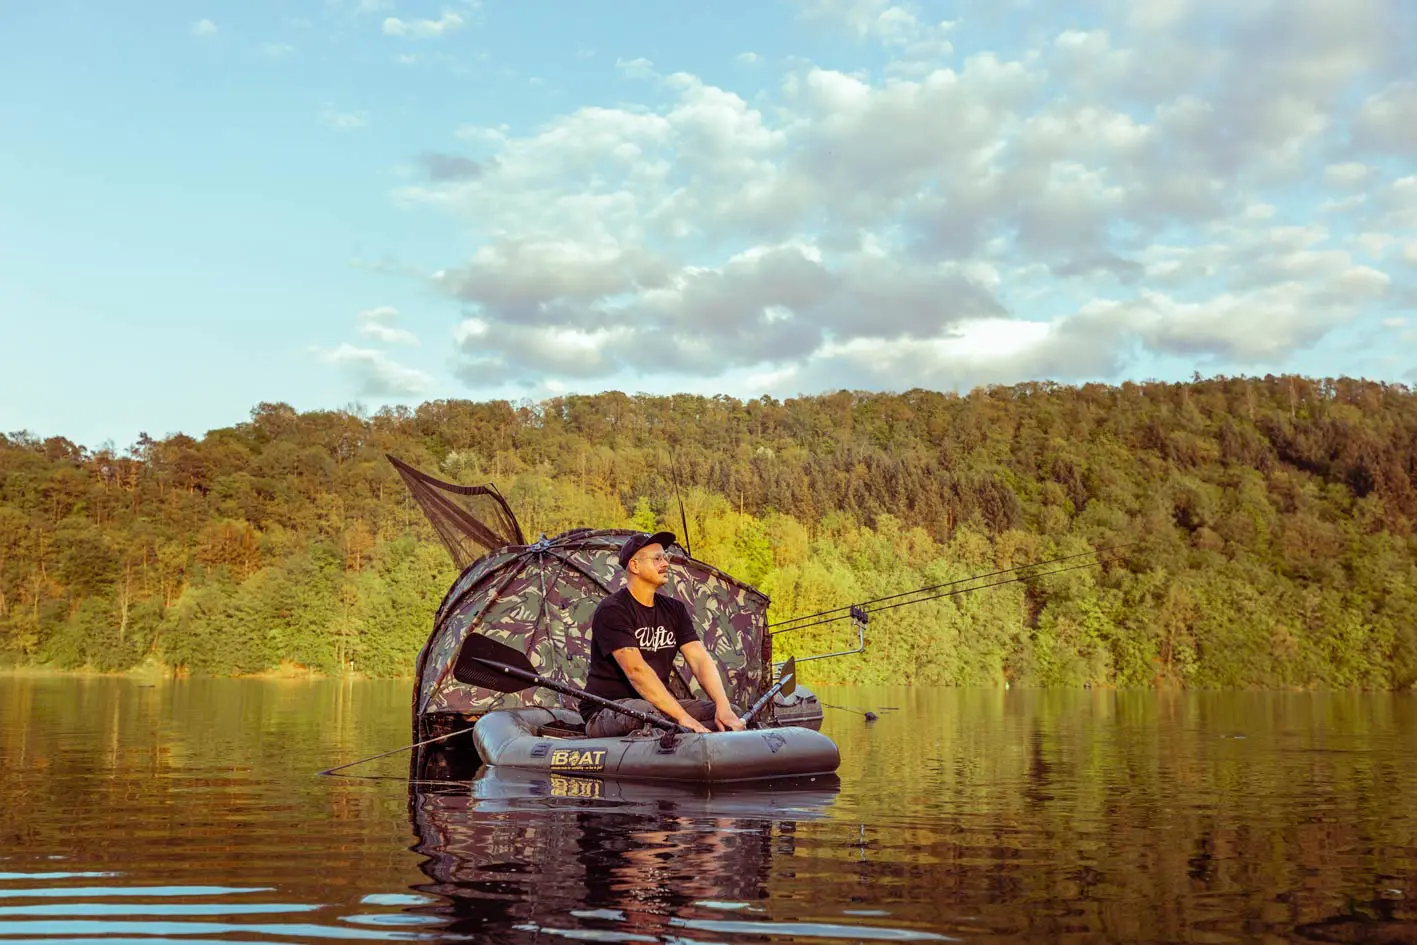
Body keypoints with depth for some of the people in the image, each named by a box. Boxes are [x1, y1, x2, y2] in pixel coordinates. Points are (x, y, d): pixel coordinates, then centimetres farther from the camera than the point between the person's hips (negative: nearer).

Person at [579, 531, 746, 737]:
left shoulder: (674, 610, 12)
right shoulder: (612, 610, -12)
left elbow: (700, 659, 1)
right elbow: (636, 670, -23)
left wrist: (724, 707, -17)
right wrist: (682, 717, -30)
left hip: (660, 707, 8)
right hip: (607, 711, -8)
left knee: (734, 713, -11)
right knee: (642, 713, -43)